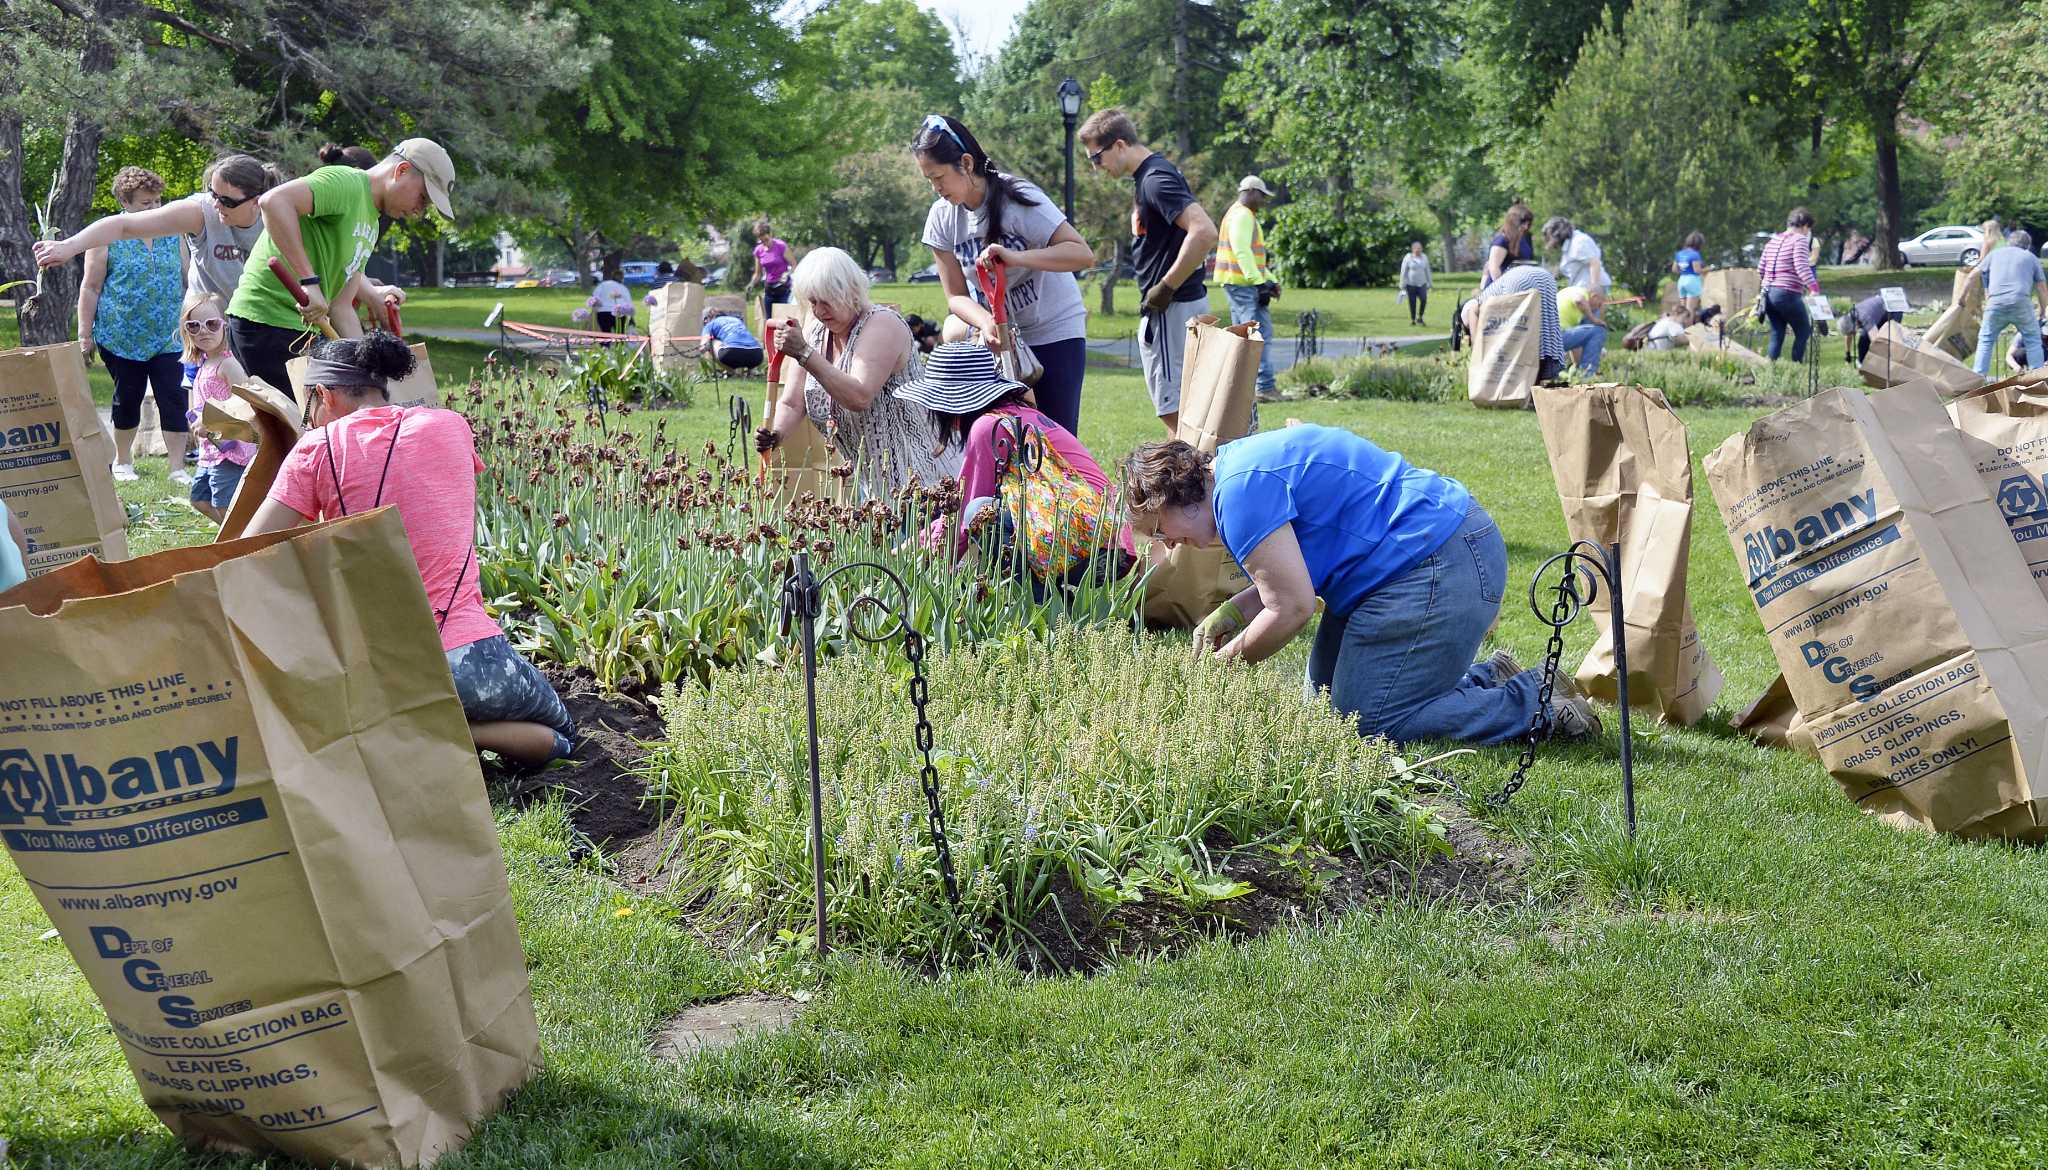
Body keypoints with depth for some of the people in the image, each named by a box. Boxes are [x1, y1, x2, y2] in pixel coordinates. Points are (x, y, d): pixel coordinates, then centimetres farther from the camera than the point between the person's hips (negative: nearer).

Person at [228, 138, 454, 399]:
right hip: (268, 321, -10)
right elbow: (273, 201, -29)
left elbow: (341, 307, 17)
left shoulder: (371, 226, 19)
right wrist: (309, 281, -30)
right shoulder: (347, 183, -12)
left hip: (303, 327, 10)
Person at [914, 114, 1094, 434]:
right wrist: (986, 323, -24)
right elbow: (956, 295, -1)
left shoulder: (1018, 198, -18)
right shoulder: (942, 216, -4)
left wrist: (1014, 257, -38)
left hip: (1054, 334, -4)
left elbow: (1083, 254, -25)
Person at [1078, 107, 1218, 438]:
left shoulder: (1156, 179, -17)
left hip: (1172, 310, -11)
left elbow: (1204, 232, -29)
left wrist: (1166, 287, -21)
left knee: (1175, 412, -9)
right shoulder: (1148, 176, 14)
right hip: (1168, 310, 11)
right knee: (1173, 410, 16)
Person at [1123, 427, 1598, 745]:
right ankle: (1487, 678, 18)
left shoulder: (1241, 488, -18)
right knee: (1329, 698, 13)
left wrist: (1223, 661, -5)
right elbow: (1292, 576, 22)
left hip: (1440, 568, -11)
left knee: (1366, 724, -8)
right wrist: (1230, 613, 10)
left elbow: (1292, 608, -19)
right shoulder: (1240, 465, 15)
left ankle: (1537, 702, -1)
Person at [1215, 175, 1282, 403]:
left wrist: (1271, 280, 20)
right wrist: (1259, 282, -23)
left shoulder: (1238, 214, 24)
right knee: (1261, 334, -12)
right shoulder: (1242, 215, -11)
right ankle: (1265, 387, -14)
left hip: (1237, 284, 11)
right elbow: (1242, 252, -22)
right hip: (1243, 284, -11)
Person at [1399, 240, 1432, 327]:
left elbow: (1427, 270, 17)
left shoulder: (1424, 257, 9)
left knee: (1424, 300, -14)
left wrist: (1429, 283, 17)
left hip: (1422, 283, 3)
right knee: (1412, 302, 0)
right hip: (1411, 284, -3)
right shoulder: (1408, 258, -3)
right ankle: (1412, 320, 14)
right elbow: (1403, 272, -1)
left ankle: (1420, 317, 3)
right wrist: (1403, 285, -4)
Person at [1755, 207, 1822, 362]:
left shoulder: (1773, 240, 16)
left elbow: (1760, 269, 18)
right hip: (1787, 294, -7)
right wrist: (1814, 289, -28)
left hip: (1768, 294, 7)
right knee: (1803, 332, 7)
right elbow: (1802, 267, -20)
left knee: (1776, 335, 12)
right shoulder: (1800, 240, -6)